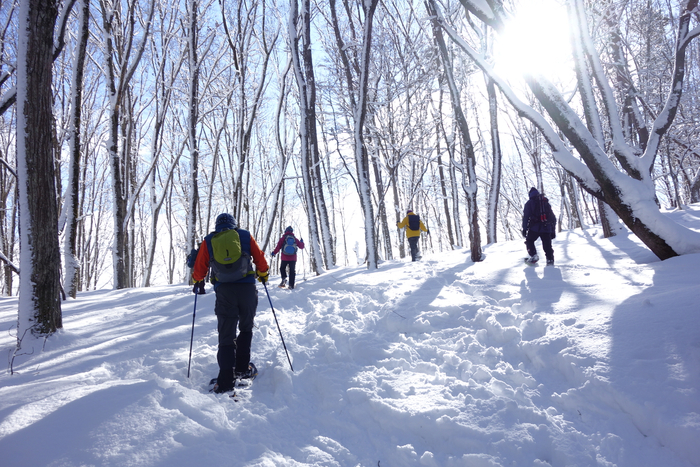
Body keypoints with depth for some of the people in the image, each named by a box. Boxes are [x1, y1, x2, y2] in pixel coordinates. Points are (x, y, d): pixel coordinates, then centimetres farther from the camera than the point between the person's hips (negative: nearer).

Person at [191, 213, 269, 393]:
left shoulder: (208, 241, 12)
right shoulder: (245, 235, 11)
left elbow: (200, 265, 13)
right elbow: (260, 258, 13)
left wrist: (198, 282, 32)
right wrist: (263, 274, 31)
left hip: (224, 290, 0)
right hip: (247, 288, 0)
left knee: (226, 335, 2)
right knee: (246, 329, 21)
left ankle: (226, 382, -5)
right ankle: (242, 368, 23)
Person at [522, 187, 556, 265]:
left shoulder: (529, 203, 7)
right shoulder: (546, 202, 21)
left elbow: (526, 216, -3)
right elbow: (553, 217, 20)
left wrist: (524, 229, -3)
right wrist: (553, 230, 22)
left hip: (534, 228, -3)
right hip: (547, 229, 3)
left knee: (529, 241, 14)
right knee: (547, 245, 8)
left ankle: (533, 255, -4)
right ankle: (550, 260, -2)